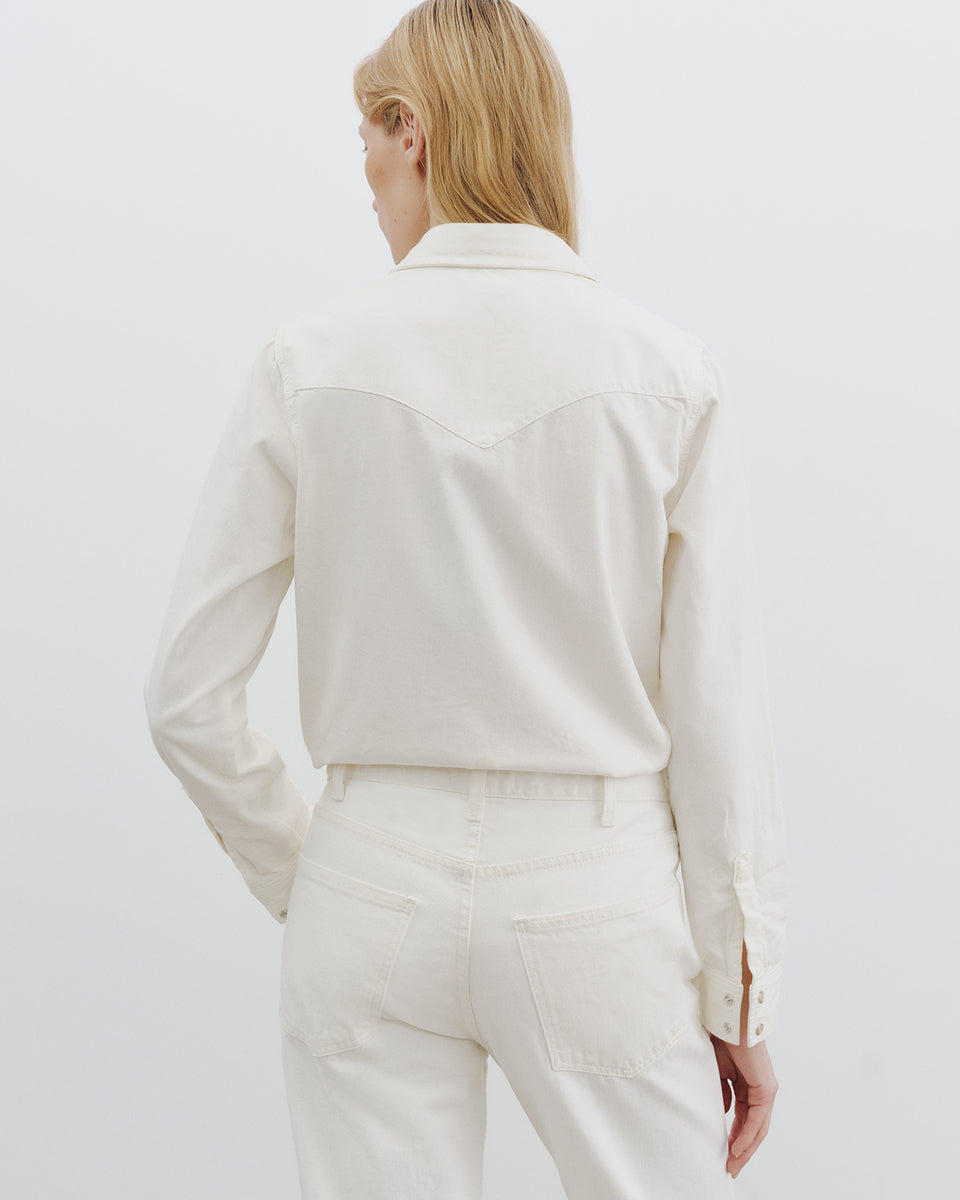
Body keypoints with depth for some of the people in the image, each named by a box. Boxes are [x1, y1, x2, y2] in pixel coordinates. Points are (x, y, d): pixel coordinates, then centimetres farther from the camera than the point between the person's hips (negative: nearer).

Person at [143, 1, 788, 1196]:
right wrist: (742, 992, 3)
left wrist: (297, 876, 10)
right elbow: (717, 709, -7)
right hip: (594, 901, 0)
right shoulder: (663, 369, -7)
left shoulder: (312, 360, -6)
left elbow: (187, 696, -5)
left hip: (374, 893, 1)